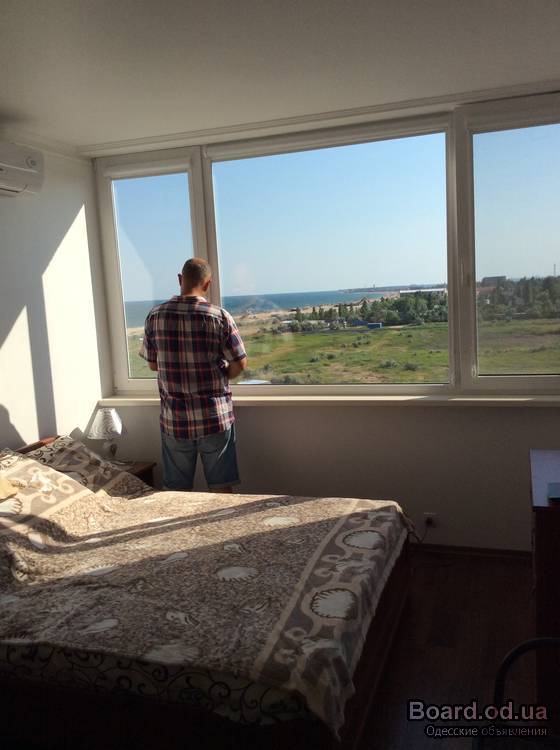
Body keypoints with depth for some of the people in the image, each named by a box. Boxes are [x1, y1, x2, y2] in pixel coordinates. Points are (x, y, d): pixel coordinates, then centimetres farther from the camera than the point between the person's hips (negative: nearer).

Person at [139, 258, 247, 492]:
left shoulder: (155, 316, -3)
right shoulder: (219, 316, -11)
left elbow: (152, 364, 6)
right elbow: (239, 364, -7)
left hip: (174, 420, 2)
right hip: (215, 419, -2)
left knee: (176, 491, 15)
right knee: (222, 489, 10)